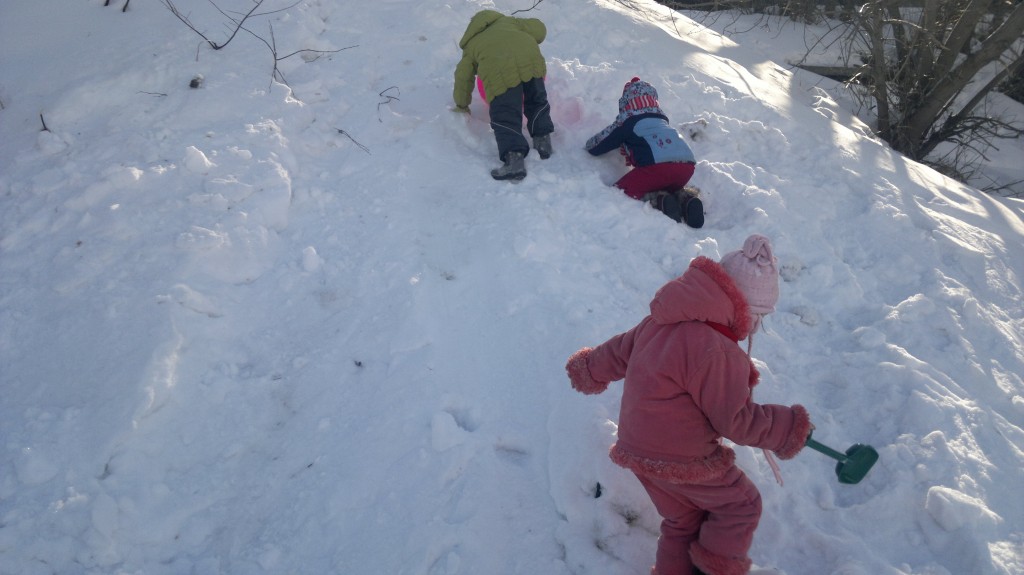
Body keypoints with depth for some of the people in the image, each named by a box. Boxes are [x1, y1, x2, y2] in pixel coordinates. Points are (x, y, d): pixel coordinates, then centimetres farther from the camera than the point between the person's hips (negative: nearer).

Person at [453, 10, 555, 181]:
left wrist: (462, 104, 43)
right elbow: (539, 29, 27)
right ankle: (543, 141, 23)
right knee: (536, 102, 26)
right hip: (530, 59, 3)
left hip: (499, 71, -2)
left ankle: (514, 159, -20)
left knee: (506, 118, -2)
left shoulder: (471, 45, 31)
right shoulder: (508, 21, 36)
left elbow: (463, 76, 29)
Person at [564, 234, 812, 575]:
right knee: (742, 504, 14)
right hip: (683, 461, -8)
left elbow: (619, 351, 15)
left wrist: (590, 370, 33)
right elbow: (734, 420, -20)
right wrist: (787, 428, -7)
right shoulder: (717, 354, -27)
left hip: (639, 447, 8)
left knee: (683, 519, 25)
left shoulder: (659, 323, -1)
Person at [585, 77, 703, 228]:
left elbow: (594, 147, 23)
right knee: (669, 188, 36)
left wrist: (590, 147, 44)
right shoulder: (662, 120, 29)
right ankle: (685, 198, 2)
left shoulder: (626, 123, 14)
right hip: (687, 165, 6)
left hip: (658, 164, -6)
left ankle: (659, 201, -18)